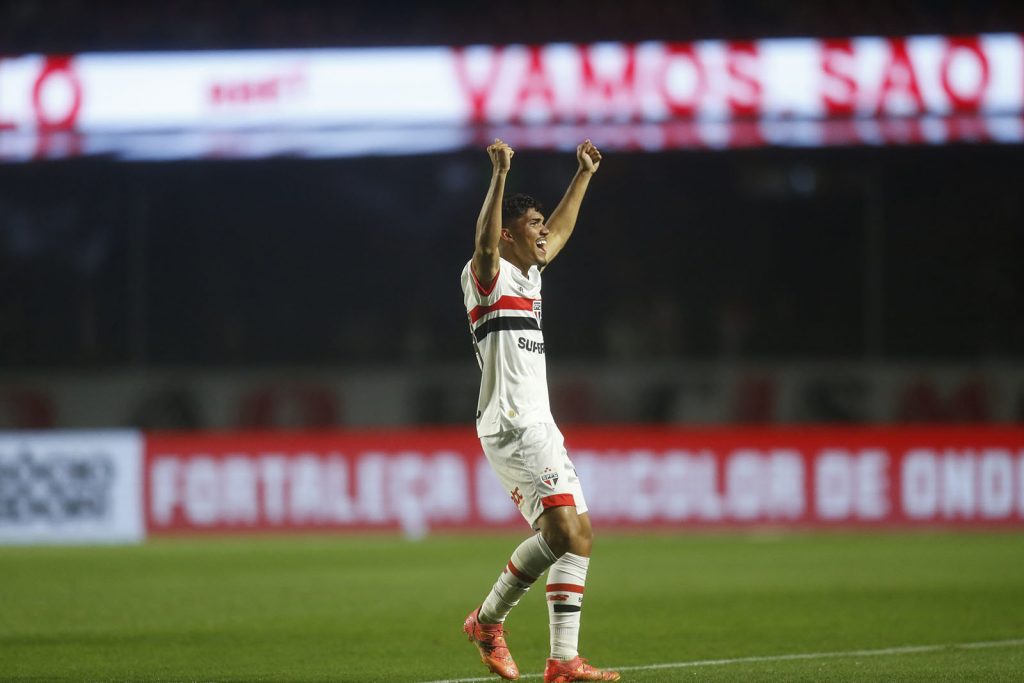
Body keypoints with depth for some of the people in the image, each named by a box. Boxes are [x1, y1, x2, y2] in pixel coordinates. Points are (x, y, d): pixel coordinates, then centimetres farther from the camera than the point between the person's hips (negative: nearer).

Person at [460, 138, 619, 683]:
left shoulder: (527, 274, 20)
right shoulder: (489, 275, -6)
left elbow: (560, 230, 37)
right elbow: (484, 240, -28)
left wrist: (584, 175, 39)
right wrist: (499, 176, -37)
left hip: (538, 428, 10)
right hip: (512, 427, -10)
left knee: (575, 534, 2)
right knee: (562, 527, -21)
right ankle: (489, 619, -7)